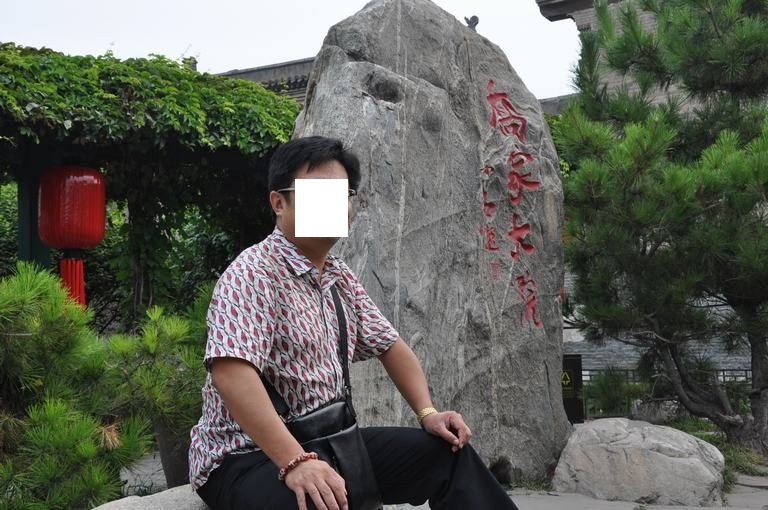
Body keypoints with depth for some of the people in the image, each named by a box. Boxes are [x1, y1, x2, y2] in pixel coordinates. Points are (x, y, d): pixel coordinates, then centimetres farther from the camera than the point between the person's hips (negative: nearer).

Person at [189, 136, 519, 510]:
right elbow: (231, 370, -32)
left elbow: (389, 345, 20)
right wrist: (295, 462, -39)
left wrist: (427, 413, 5)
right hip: (246, 457, -8)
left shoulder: (341, 278, 10)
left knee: (448, 451, 6)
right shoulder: (253, 273, -18)